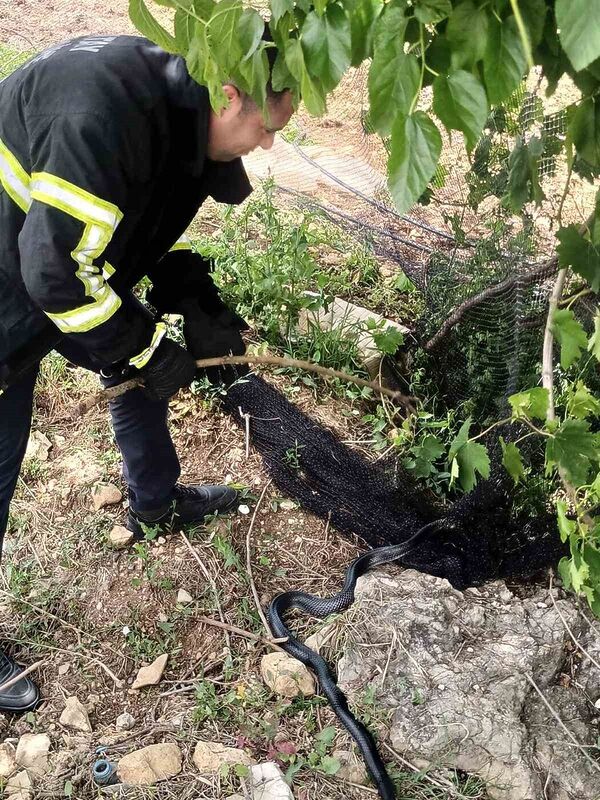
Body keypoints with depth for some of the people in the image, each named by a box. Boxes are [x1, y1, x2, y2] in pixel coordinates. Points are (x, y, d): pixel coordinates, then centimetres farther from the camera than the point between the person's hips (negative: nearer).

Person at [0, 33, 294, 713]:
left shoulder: (178, 111, -4)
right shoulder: (104, 115, -35)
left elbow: (154, 228, 9)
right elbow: (55, 269, -32)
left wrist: (200, 312, -1)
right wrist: (150, 351, -21)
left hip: (69, 270, 9)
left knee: (142, 368, 18)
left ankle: (156, 503, 41)